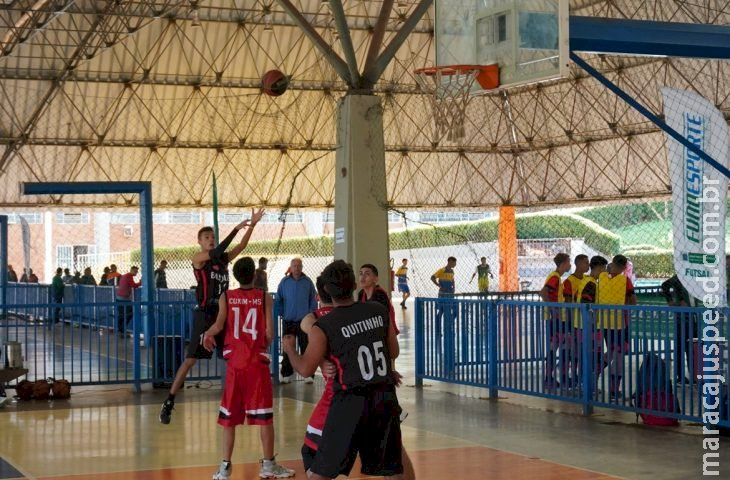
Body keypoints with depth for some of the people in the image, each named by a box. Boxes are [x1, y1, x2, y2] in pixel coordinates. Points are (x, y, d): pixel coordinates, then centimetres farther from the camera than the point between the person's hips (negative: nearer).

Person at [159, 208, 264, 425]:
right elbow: (216, 253, -23)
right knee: (190, 360, -9)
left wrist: (252, 224, 1)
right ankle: (168, 403, -5)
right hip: (204, 315, -7)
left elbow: (241, 246, 13)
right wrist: (235, 229, -22)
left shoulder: (223, 259, 13)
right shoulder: (198, 258, -6)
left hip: (223, 314, 7)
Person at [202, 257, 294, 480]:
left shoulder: (226, 297, 2)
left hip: (234, 362, 1)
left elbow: (219, 325, -10)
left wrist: (207, 335, 9)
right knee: (264, 415, 6)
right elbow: (270, 333, -6)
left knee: (229, 416, 8)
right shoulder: (264, 297, 0)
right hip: (258, 362, -1)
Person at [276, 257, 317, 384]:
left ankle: (308, 374, 1)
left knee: (306, 347, -1)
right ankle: (286, 374, 14)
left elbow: (313, 300, 3)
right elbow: (278, 299, 8)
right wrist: (282, 313, 1)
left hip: (304, 320, -2)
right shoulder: (284, 282, 3)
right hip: (288, 320, 2)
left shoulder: (307, 282, 0)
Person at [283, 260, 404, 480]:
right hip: (385, 398, 4)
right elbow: (394, 353, 12)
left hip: (351, 401, -4)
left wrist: (290, 349, 12)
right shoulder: (379, 311, 4)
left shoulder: (323, 327, -8)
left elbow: (305, 369, -6)